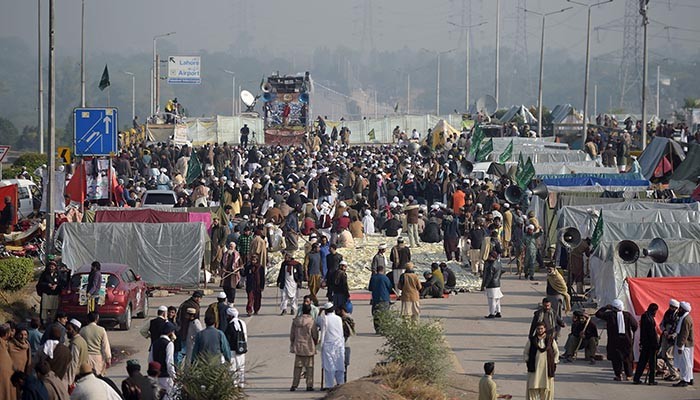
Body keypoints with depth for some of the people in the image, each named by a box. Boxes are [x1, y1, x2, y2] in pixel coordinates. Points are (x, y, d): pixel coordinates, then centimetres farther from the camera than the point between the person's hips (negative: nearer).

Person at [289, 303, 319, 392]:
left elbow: (292, 335, 6)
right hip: (309, 346, -3)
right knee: (309, 366, 5)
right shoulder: (311, 321, -11)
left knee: (297, 366, 9)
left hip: (298, 347, 3)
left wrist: (292, 345, 17)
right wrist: (316, 342, 13)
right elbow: (315, 335, -7)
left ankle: (294, 385, 6)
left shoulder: (296, 320, 1)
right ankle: (309, 385, 5)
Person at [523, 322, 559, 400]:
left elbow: (556, 352, 14)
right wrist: (527, 361, -1)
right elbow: (525, 352, 11)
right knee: (533, 387, -4)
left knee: (546, 388, 2)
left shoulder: (550, 340, 4)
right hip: (534, 367, -1)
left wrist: (555, 362, 6)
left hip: (547, 366, 1)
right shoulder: (531, 339, 3)